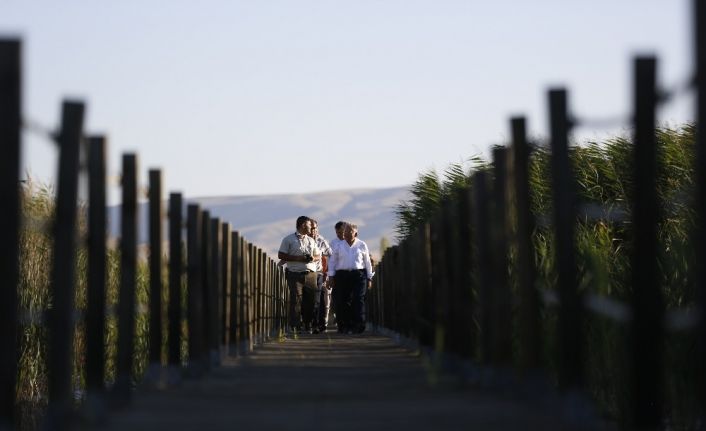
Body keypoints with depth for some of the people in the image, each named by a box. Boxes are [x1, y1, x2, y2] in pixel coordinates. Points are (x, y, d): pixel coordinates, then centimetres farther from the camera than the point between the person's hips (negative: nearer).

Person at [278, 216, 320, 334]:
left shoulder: (311, 240, 20)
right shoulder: (288, 239, 4)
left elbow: (319, 256, 22)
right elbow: (281, 255, -2)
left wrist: (313, 258, -2)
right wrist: (297, 258, -12)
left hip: (310, 274, 5)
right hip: (295, 274, -5)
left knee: (311, 300, 0)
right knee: (296, 300, -9)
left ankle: (309, 326, 8)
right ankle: (295, 326, -8)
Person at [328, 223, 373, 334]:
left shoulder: (362, 245, 10)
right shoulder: (338, 246, 12)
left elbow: (367, 263, 12)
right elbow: (332, 261, 13)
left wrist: (369, 278, 8)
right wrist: (331, 277, 5)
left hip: (359, 276, -1)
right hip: (342, 275, 1)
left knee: (358, 301, -9)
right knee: (342, 302, -2)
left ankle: (358, 327, -9)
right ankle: (344, 326, 5)